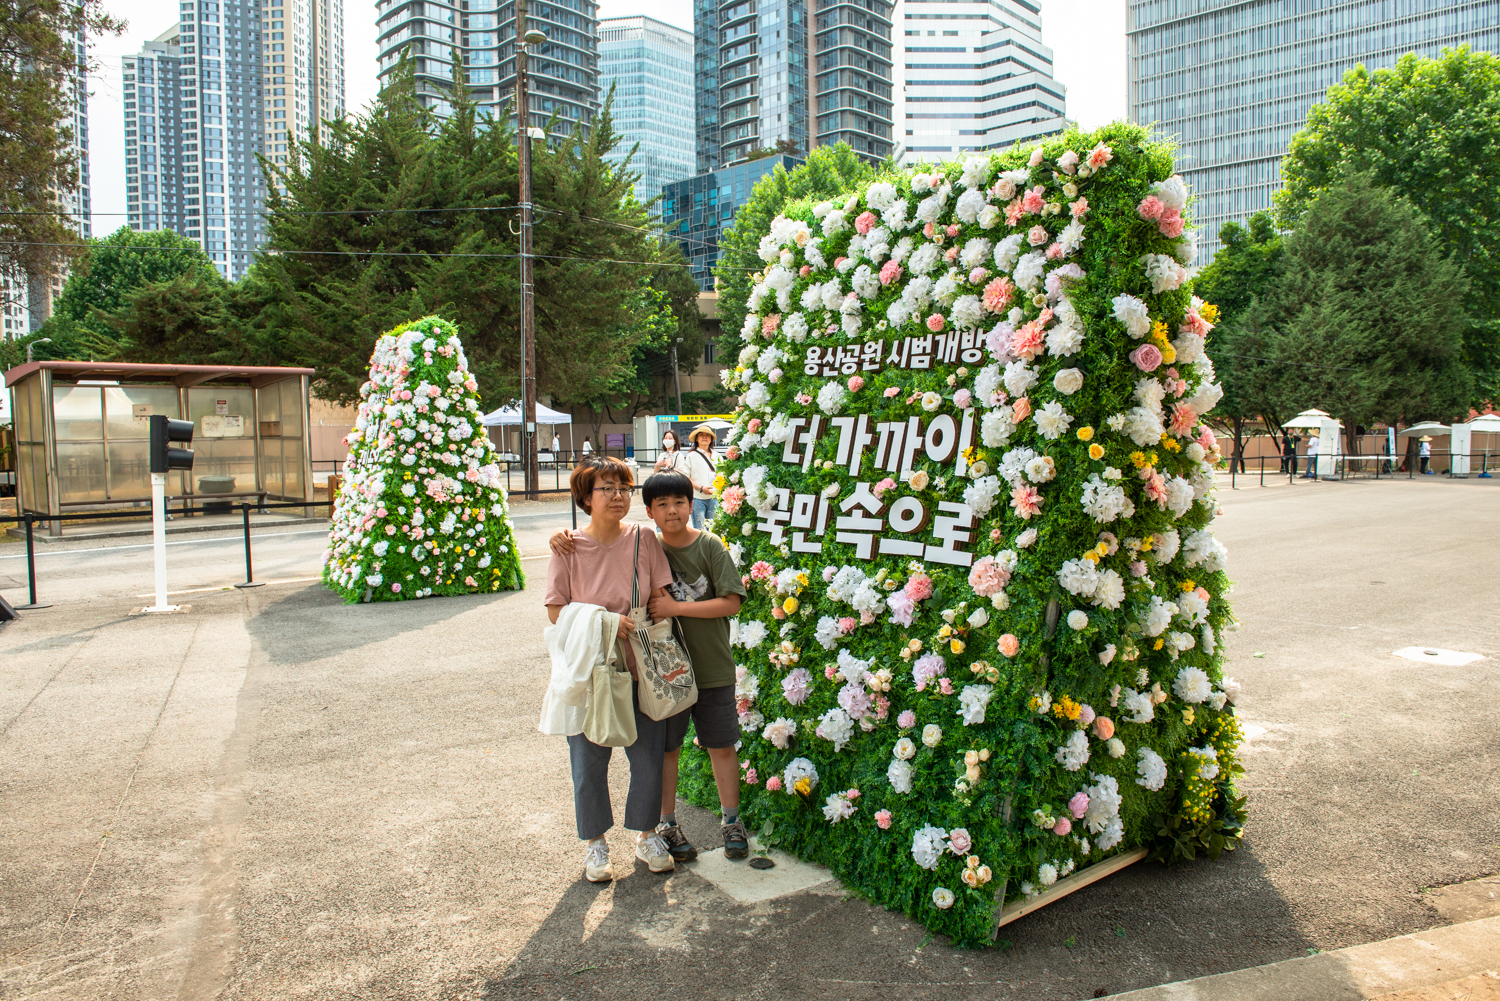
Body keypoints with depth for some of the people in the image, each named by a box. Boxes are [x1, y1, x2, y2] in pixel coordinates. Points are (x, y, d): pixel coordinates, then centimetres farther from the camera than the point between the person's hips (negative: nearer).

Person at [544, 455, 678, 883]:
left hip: (640, 669, 2)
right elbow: (556, 611, -6)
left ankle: (646, 835, 33)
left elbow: (661, 601, 3)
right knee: (589, 763, 9)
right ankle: (595, 841, 32)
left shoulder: (644, 540, -3)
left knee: (650, 759, 9)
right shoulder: (570, 548, -7)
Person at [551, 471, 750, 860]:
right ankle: (667, 824, 27)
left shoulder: (710, 546, -7)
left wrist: (675, 607, -17)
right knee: (666, 748, 11)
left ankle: (731, 821, 27)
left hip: (712, 667, -1)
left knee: (722, 745, 10)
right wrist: (563, 536, -15)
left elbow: (731, 603, -12)